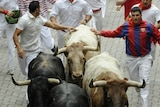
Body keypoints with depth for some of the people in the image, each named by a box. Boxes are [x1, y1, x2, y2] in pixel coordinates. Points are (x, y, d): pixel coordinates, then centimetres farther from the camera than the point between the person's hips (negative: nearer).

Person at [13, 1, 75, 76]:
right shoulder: (24, 20, -16)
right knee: (28, 72, 2)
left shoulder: (39, 18, 5)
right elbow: (15, 35, -18)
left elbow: (52, 25, 14)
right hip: (25, 51, -5)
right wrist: (18, 48, -31)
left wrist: (66, 27, 12)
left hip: (36, 50, 5)